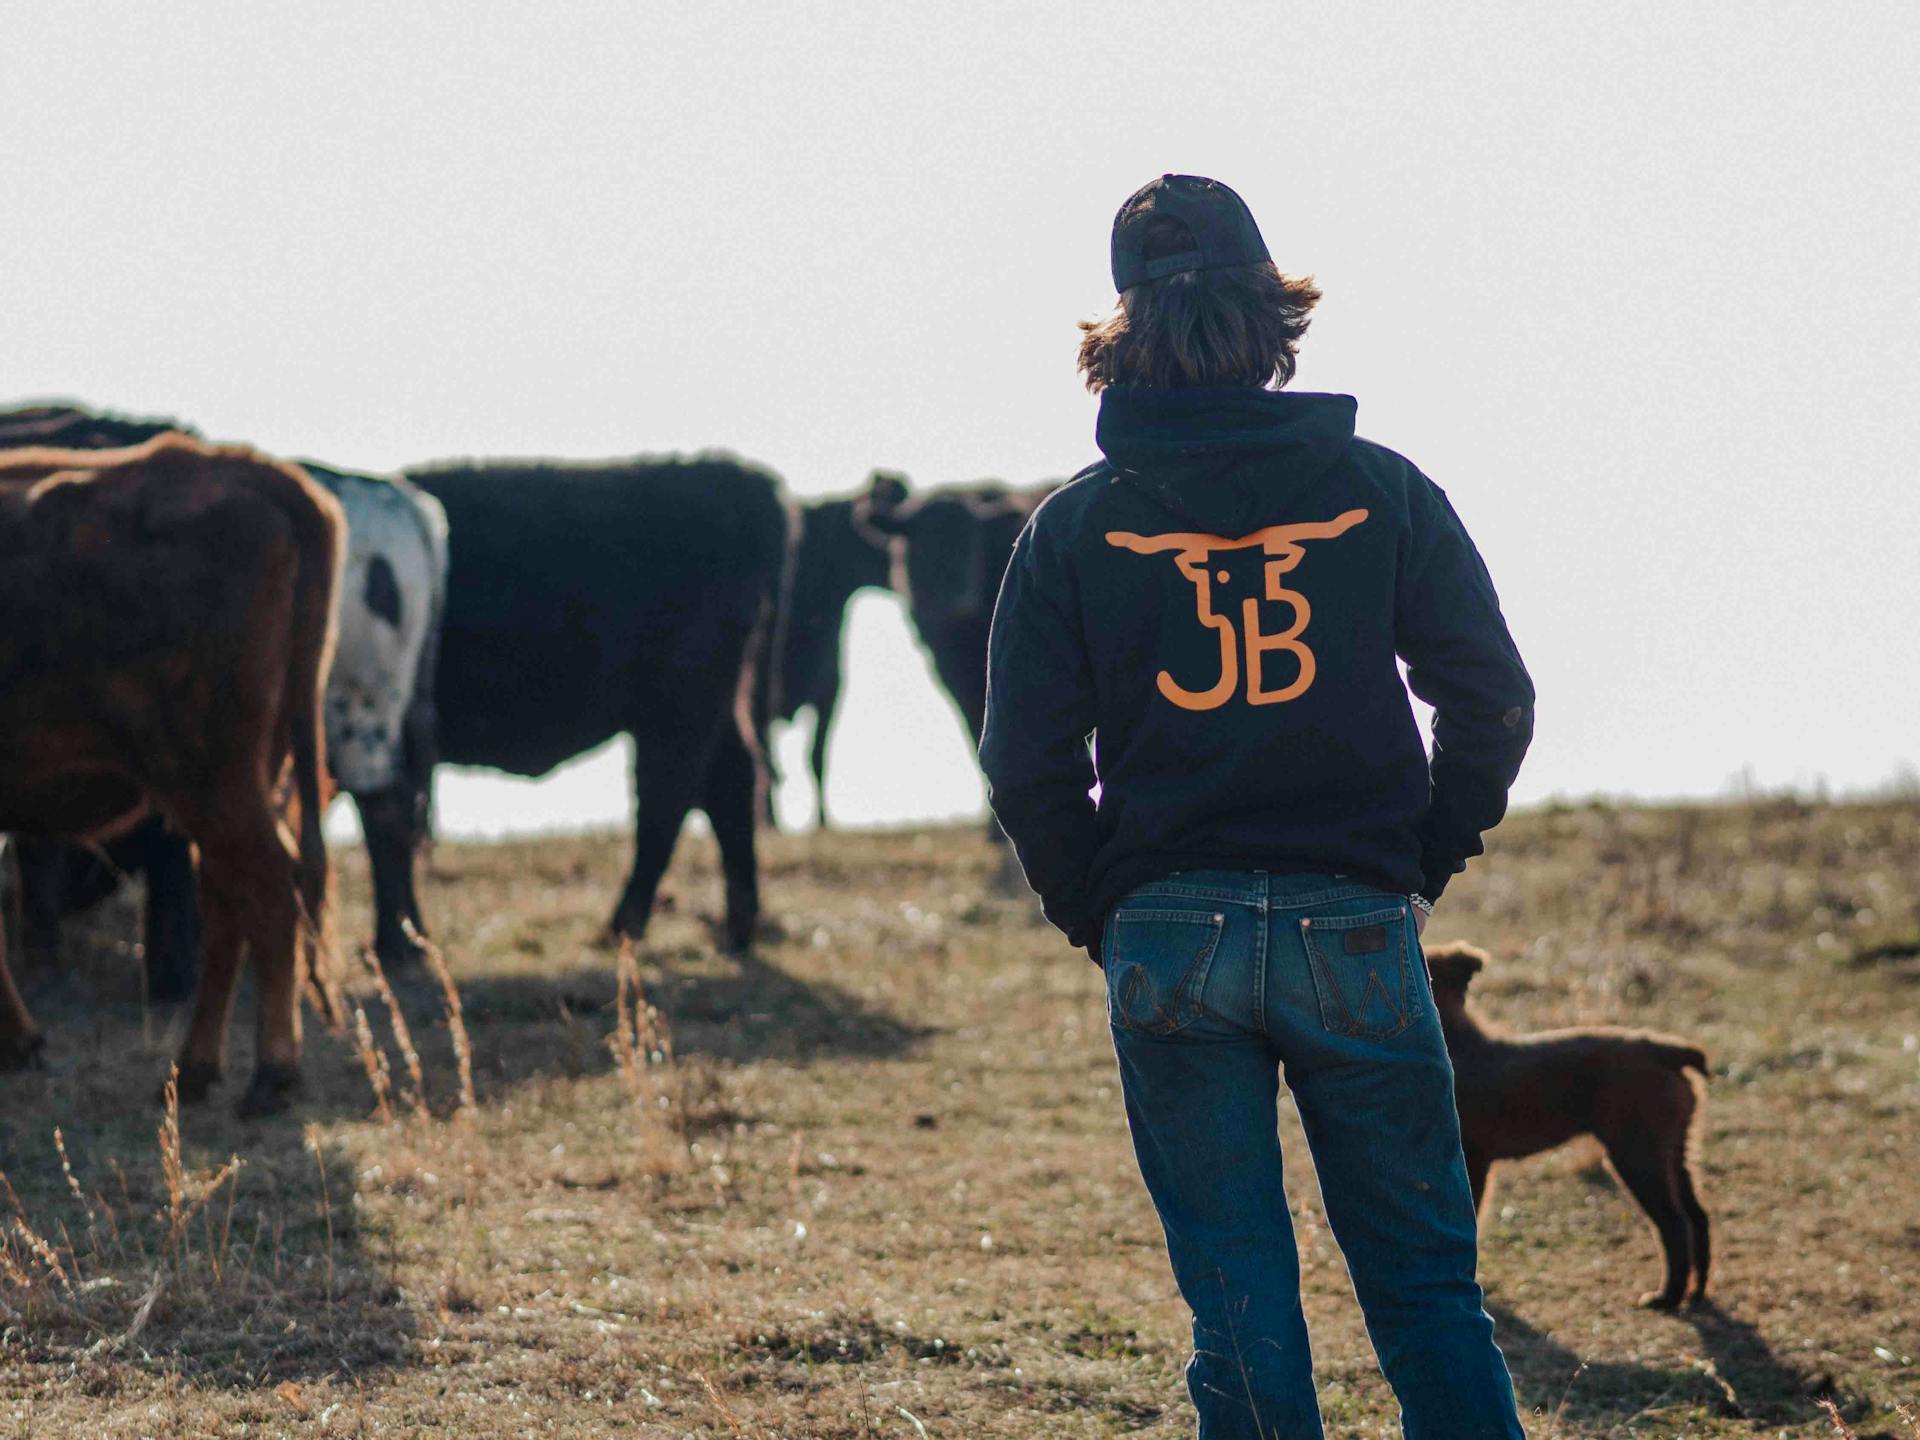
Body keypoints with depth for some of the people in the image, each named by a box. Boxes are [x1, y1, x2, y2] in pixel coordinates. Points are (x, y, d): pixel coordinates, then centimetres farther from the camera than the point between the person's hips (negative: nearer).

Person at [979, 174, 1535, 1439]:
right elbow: (1493, 701, 1)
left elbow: (1027, 764, -1)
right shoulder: (1379, 492, -1)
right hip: (1359, 931, 0)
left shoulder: (1075, 527, -1)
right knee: (1427, 1288, 8)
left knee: (1242, 1309, 6)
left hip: (1169, 940, 0)